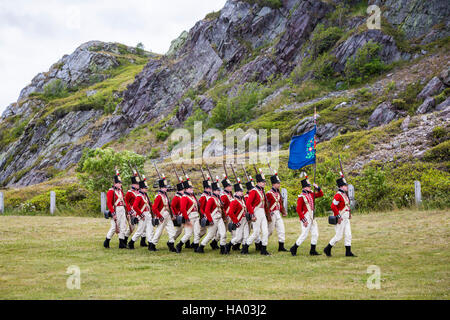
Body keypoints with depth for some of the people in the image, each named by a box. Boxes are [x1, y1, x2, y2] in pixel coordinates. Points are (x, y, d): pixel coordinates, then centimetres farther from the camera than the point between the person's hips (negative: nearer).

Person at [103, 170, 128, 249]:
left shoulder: (120, 191, 14)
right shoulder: (111, 191, -10)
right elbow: (109, 203, -14)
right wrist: (113, 214, -18)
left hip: (122, 210, 8)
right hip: (116, 211, -8)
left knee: (123, 227, 4)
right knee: (114, 227, -5)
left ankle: (121, 243, 8)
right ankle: (106, 242, 11)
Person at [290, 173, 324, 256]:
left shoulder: (311, 194, 10)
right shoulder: (301, 197, -13)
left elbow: (321, 194, 19)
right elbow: (298, 210, -16)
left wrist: (317, 187, 0)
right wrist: (304, 220, -19)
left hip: (312, 217, 8)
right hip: (306, 217, -8)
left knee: (315, 234, 7)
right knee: (304, 235, -6)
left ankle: (313, 251, 14)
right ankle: (293, 249, 6)